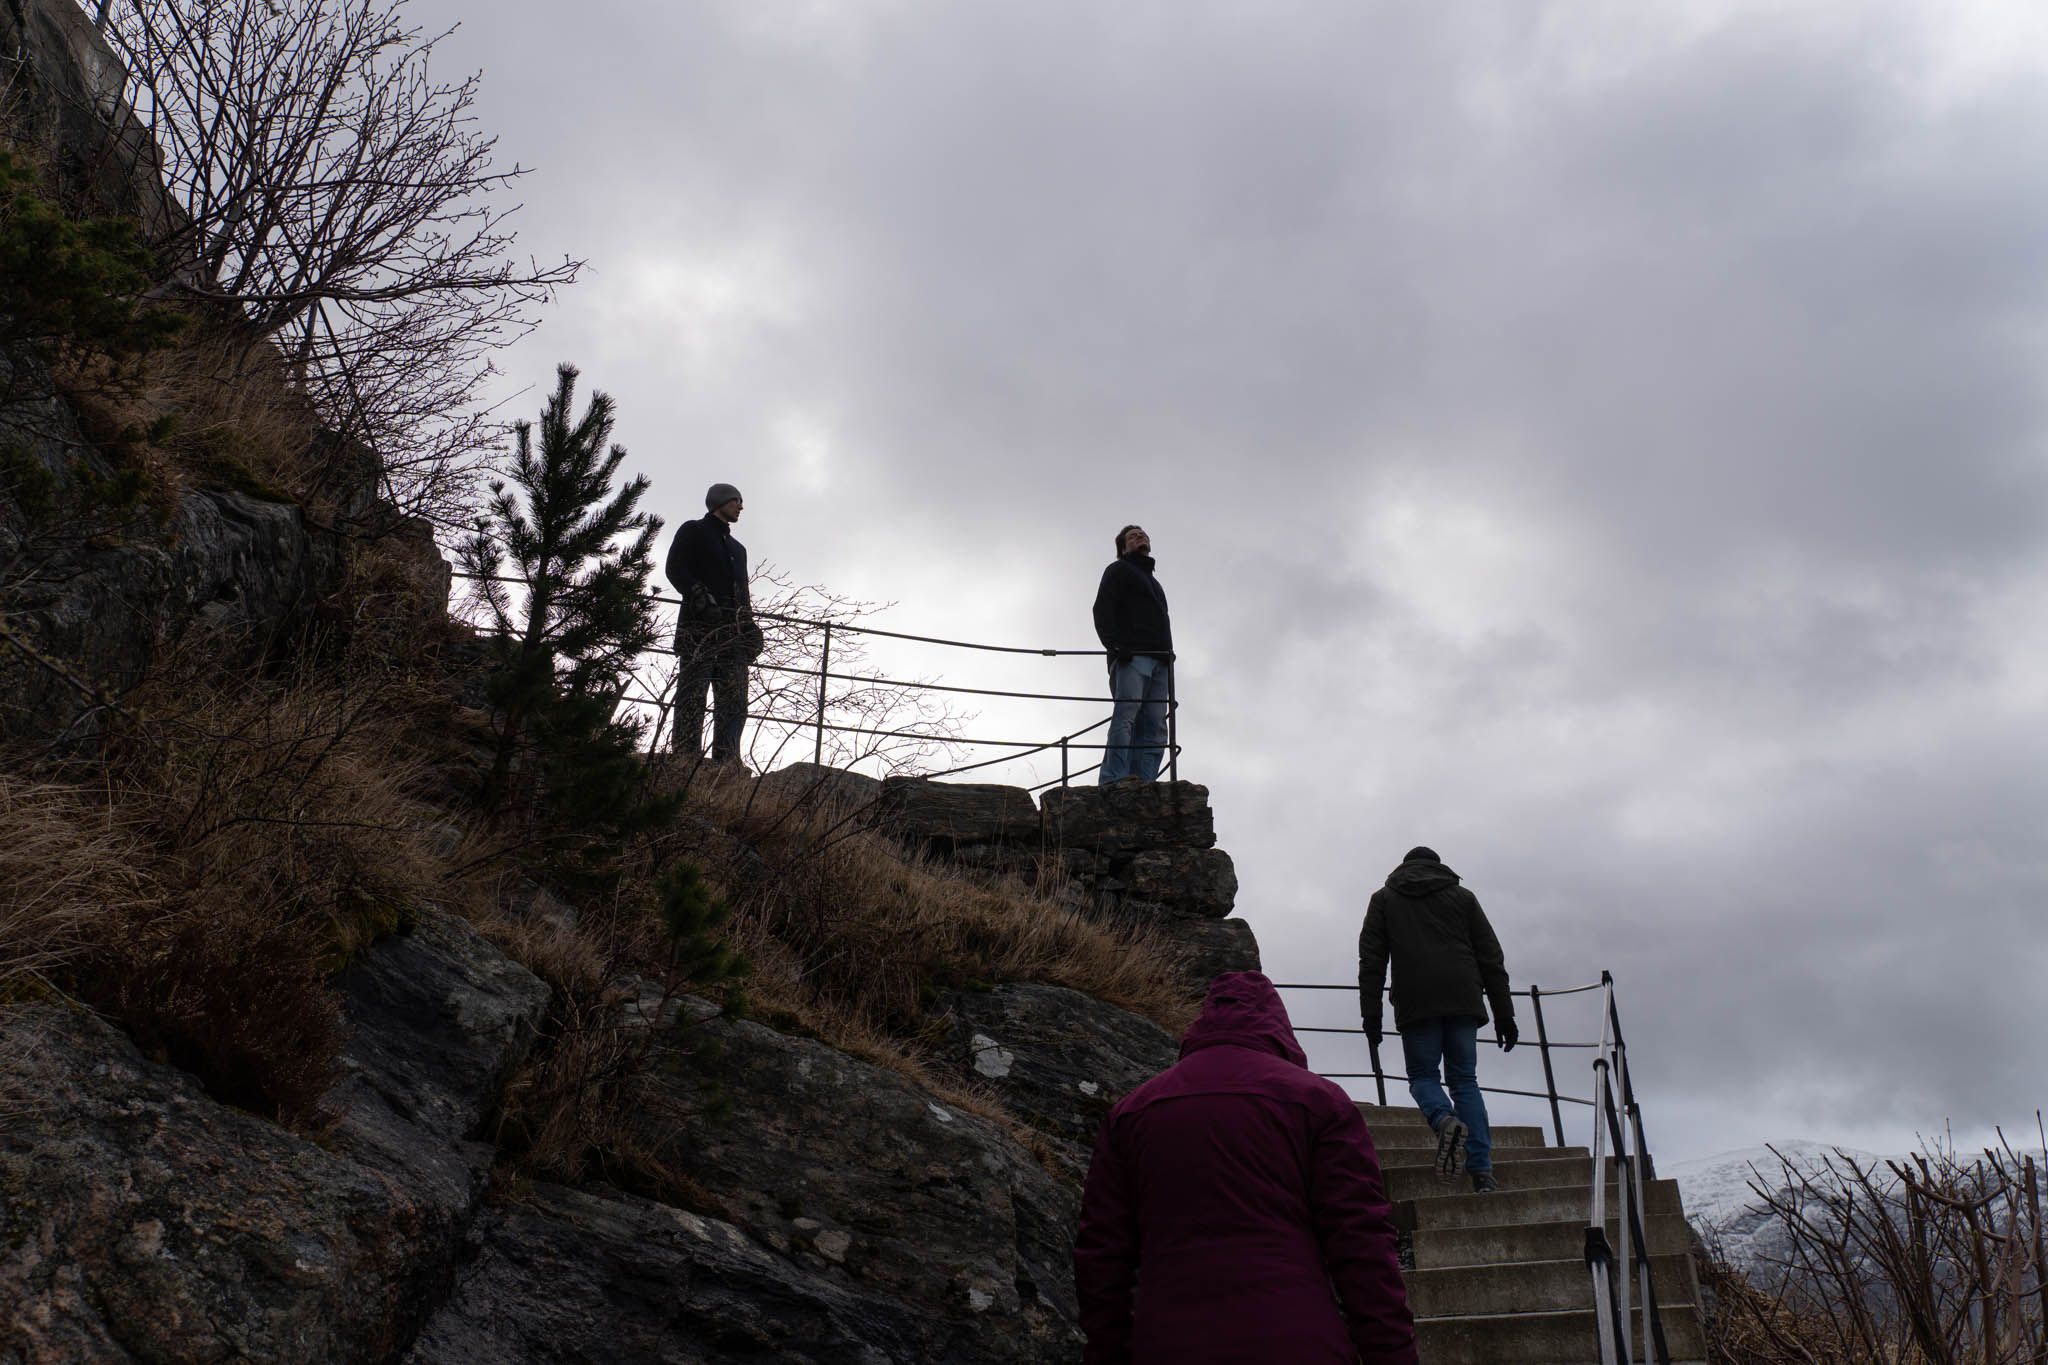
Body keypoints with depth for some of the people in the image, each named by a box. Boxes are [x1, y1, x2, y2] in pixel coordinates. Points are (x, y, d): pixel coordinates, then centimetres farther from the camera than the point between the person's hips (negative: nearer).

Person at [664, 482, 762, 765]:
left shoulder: (737, 547, 35)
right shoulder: (693, 531, 16)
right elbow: (675, 568, 0)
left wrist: (749, 625, 13)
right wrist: (700, 597, -16)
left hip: (733, 630, 6)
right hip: (699, 625, -6)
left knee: (734, 701, -8)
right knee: (692, 695, -14)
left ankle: (726, 763, -15)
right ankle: (687, 759, -21)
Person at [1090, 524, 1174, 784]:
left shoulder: (1154, 583, 38)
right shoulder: (1119, 570, 15)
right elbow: (1102, 608, -1)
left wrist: (1169, 656, 14)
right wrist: (1113, 643, -17)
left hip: (1159, 662, 7)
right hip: (1131, 655, -7)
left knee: (1155, 726, -8)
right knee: (1126, 716, -21)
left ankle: (1145, 781, -17)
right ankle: (1114, 779, -31)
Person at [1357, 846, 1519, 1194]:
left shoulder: (1383, 898, 18)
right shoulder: (1462, 896, 20)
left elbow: (1371, 959, 7)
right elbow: (1491, 958, 14)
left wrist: (1371, 1012, 4)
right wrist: (1504, 1015, 14)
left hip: (1416, 1004, -2)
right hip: (1463, 1000, 2)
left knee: (1422, 1074, 9)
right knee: (1465, 1079, 6)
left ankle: (1445, 1119, -25)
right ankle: (1482, 1171, -6)